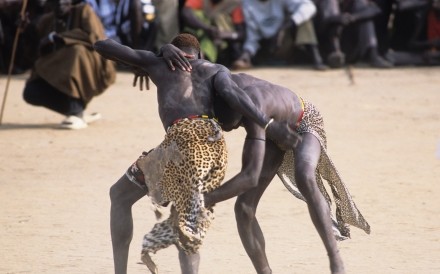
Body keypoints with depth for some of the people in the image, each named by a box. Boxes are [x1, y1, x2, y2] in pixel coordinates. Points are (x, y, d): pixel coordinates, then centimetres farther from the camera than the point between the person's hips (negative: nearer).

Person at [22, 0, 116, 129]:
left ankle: (76, 113, -33)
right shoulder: (47, 21, 6)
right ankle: (80, 113, -5)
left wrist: (57, 37, -23)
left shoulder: (83, 11, -10)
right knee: (31, 92, -17)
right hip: (61, 75, 5)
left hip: (93, 71, -5)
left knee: (76, 50, -37)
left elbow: (93, 38, -26)